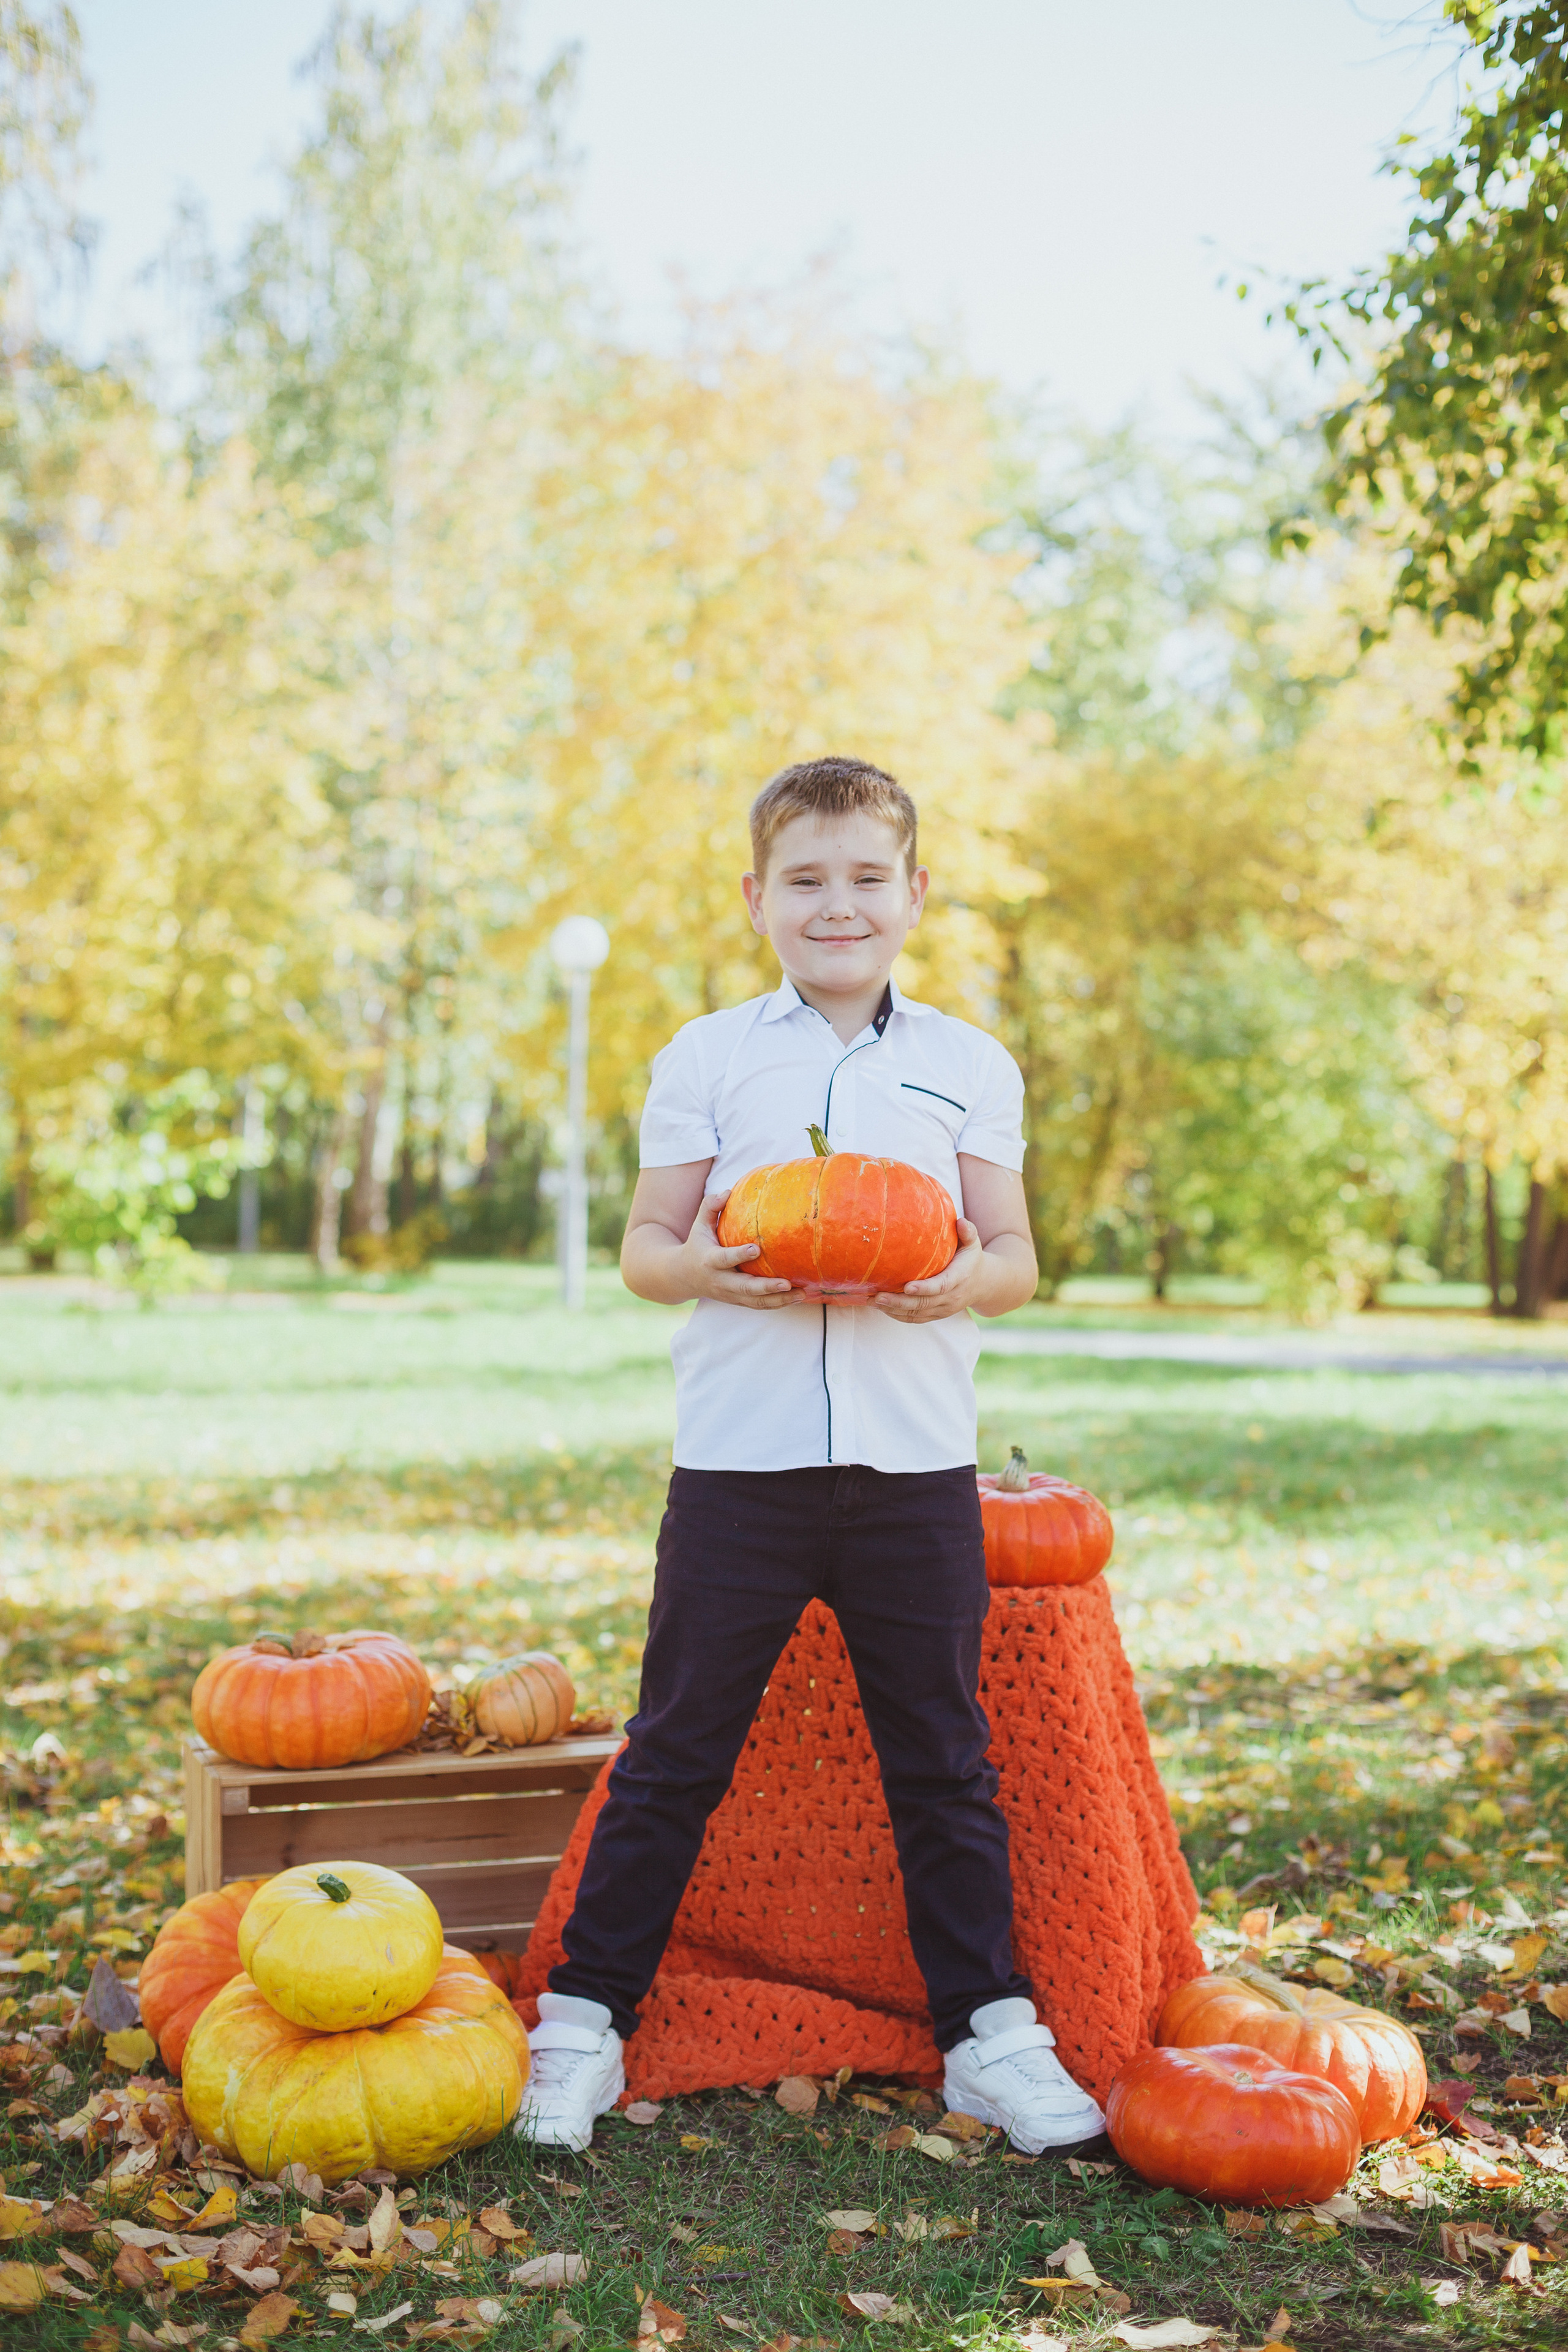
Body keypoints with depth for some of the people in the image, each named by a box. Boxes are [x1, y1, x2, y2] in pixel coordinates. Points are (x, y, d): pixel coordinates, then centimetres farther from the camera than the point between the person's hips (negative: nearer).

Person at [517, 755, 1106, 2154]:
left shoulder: (971, 1065, 9)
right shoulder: (704, 1058, 6)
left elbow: (1014, 1258, 7)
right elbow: (643, 1250, 5)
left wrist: (964, 1278, -16)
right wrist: (713, 1268, -18)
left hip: (916, 1463, 1)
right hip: (741, 1459, -1)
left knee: (944, 1762, 10)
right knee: (676, 1752, 7)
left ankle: (990, 2036, 23)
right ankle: (585, 2019, 21)